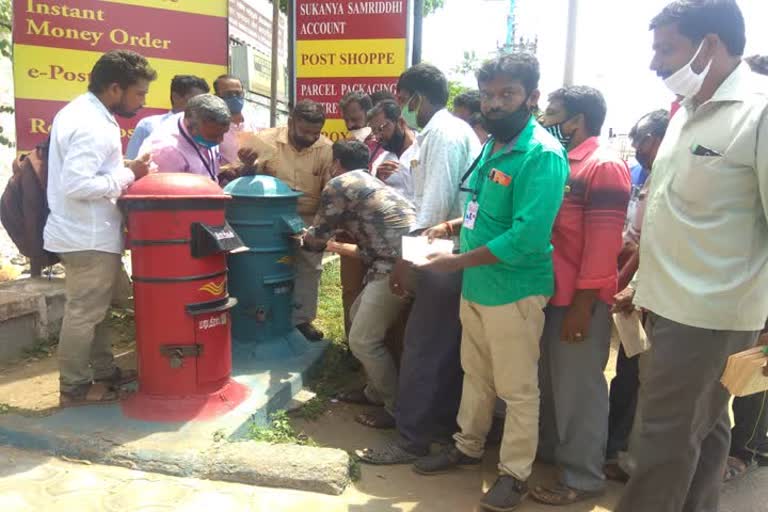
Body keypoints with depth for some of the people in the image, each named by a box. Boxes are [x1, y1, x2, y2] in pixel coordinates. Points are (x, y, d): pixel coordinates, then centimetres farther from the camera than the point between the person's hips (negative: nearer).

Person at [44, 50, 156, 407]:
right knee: (84, 312, 2)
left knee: (92, 309, 18)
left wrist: (122, 169, 7)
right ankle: (74, 388, 15)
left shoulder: (81, 111, 12)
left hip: (86, 232, 10)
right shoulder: (92, 125, -22)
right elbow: (77, 185, -28)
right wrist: (128, 175, -19)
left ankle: (104, 371, 31)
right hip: (90, 236, -10)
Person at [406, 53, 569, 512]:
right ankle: (468, 446, 42)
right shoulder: (493, 145, 9)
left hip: (514, 290, -8)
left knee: (517, 388, 9)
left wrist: (458, 262, -22)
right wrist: (456, 225, 3)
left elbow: (527, 236, -27)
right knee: (476, 374, 22)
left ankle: (516, 473, 27)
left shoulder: (542, 155, -19)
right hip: (476, 285, 8)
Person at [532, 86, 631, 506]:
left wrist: (583, 305, -20)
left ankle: (583, 477, 19)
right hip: (549, 293, 8)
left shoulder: (605, 167, -14)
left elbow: (603, 243, -19)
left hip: (580, 300, -8)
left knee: (579, 388, 4)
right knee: (550, 381, 19)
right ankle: (549, 449, 37)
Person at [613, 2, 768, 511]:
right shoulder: (688, 112, 12)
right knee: (703, 431, 20)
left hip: (707, 313, -8)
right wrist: (644, 283, 20)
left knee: (661, 441, 2)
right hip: (677, 304, 8)